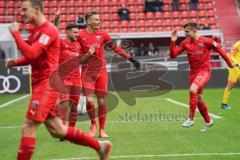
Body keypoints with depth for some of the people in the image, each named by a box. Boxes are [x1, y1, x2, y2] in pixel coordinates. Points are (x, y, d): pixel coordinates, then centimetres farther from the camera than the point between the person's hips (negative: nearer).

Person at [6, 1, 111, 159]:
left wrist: (15, 33, -16)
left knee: (28, 127, -9)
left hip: (47, 84, -10)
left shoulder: (48, 30, -13)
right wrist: (16, 62, 6)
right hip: (40, 85, 10)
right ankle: (99, 146, 22)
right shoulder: (35, 31, 16)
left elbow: (31, 54, -25)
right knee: (57, 130, 13)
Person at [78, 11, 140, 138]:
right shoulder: (81, 36, -4)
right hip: (87, 71, -2)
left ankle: (101, 129, 16)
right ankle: (93, 124, 16)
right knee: (89, 100, -10)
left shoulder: (102, 34, 3)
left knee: (101, 101, 4)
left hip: (101, 71, 2)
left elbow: (116, 48, 8)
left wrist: (131, 59, 6)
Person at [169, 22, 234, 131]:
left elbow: (220, 50, 0)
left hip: (204, 71, -6)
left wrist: (230, 64, 8)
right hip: (193, 72, 6)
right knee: (198, 99, 13)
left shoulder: (206, 41, -12)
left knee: (192, 89, -30)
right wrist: (173, 41, -13)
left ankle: (190, 118, -20)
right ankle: (208, 121, 33)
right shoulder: (185, 43, 1)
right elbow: (173, 55, -1)